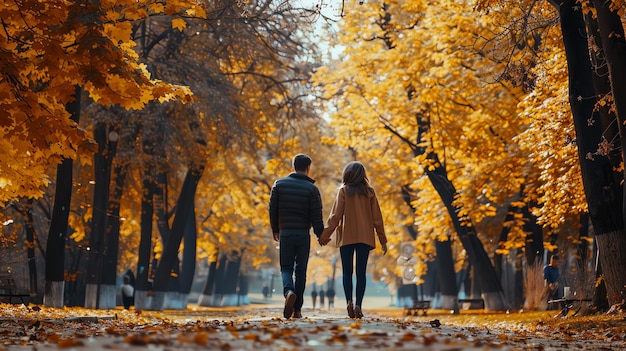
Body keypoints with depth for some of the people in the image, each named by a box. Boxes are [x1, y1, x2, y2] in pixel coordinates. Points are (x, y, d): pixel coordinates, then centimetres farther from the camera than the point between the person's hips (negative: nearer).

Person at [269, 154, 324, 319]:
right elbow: (316, 216, -6)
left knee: (286, 268, 10)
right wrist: (320, 235, 7)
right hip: (303, 235, -1)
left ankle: (289, 292, -22)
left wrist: (275, 230, 17)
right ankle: (297, 309, 8)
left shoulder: (279, 184, 2)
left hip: (285, 233, 1)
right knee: (300, 271, 9)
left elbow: (272, 209, 4)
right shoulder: (312, 189, -3)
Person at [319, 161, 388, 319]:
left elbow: (335, 215, -5)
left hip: (347, 237, -1)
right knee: (361, 273, 5)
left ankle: (349, 301, -15)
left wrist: (325, 235, 1)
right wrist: (383, 240, 10)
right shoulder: (369, 192, 5)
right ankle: (358, 305, -7)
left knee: (347, 272, 6)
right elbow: (377, 217, 5)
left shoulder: (343, 191, -1)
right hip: (365, 237, 1)